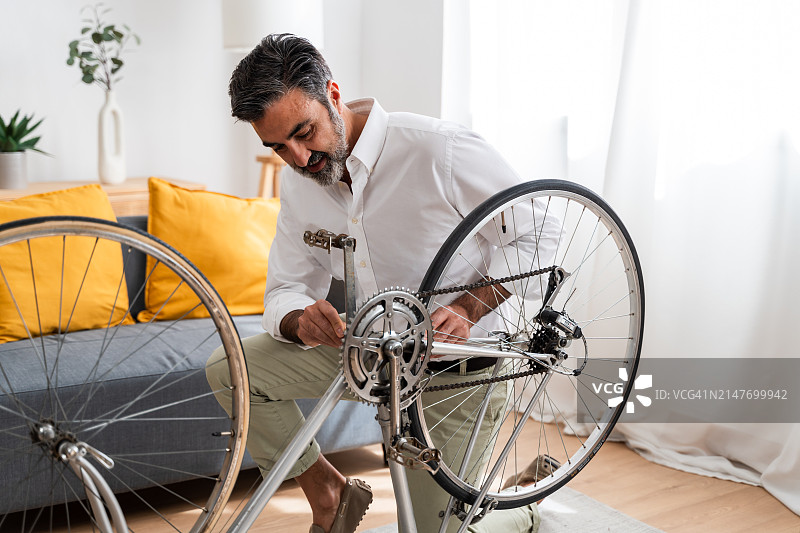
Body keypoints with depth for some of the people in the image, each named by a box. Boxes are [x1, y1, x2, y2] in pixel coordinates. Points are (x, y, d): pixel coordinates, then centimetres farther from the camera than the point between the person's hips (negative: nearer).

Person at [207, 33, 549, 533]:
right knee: (229, 368, -8)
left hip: (456, 365, -5)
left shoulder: (441, 149, -23)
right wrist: (301, 319, -23)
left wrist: (467, 308, -29)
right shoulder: (299, 181, -2)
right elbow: (285, 289, 2)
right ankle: (328, 492, 10)